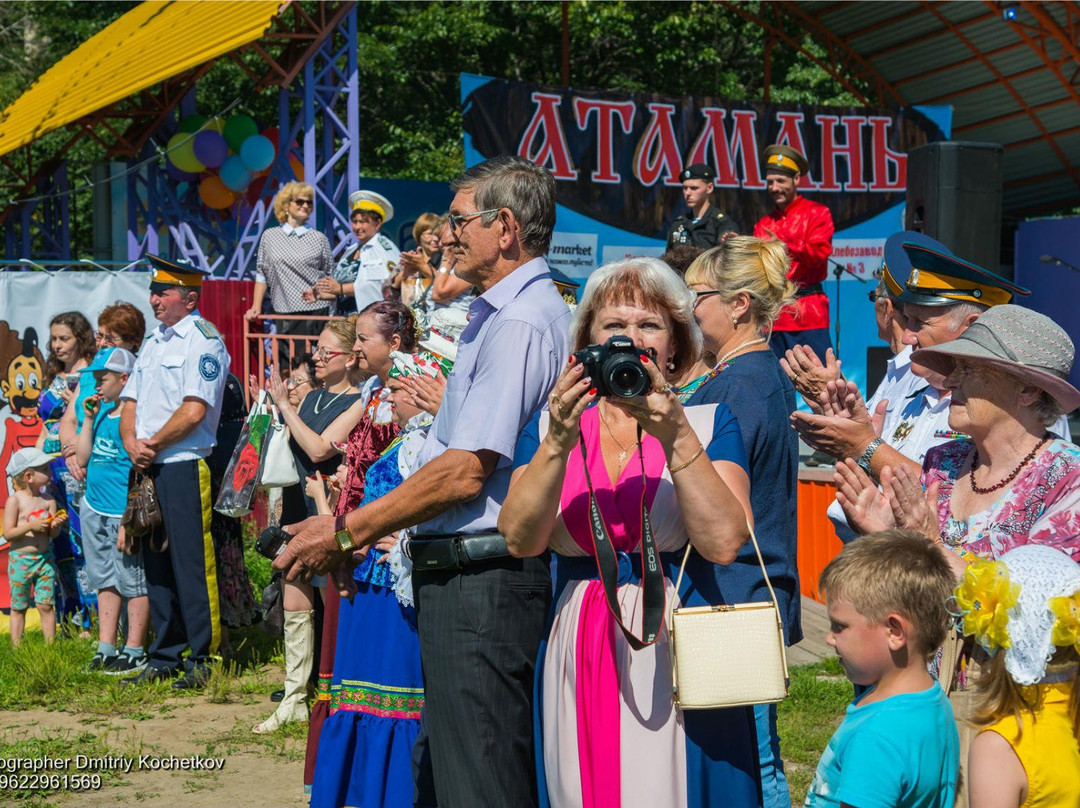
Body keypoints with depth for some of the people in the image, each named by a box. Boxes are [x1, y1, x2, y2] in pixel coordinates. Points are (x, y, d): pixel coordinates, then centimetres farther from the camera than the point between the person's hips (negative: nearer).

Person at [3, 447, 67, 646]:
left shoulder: (48, 499, 2)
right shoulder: (15, 500, -10)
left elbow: (53, 534, 5)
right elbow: (7, 534, -12)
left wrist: (56, 525, -17)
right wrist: (30, 526, -24)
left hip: (44, 558, 3)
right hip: (20, 560, -3)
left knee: (45, 605, 2)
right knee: (19, 608, 8)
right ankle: (17, 649, 15)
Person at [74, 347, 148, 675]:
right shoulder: (101, 412, 11)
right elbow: (83, 459, 13)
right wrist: (89, 419, 3)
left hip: (123, 513, -9)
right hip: (94, 509, 9)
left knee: (133, 581, 0)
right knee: (105, 580, 13)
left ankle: (134, 651, 5)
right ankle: (106, 648, 19)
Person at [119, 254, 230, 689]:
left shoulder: (203, 340, -7)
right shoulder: (154, 341, 19)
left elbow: (194, 410, -17)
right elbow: (131, 401, 18)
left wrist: (153, 445, -11)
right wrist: (131, 442, -2)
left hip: (185, 466, -8)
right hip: (148, 470, 8)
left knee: (192, 563, -7)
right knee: (156, 564, 10)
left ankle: (203, 658, -2)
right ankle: (165, 657, 17)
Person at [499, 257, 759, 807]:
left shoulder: (708, 422, 2)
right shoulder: (550, 427, 9)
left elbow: (724, 543, -13)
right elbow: (520, 539, -6)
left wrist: (676, 437, -19)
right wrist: (560, 442, -17)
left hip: (676, 652, -2)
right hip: (577, 653, 2)